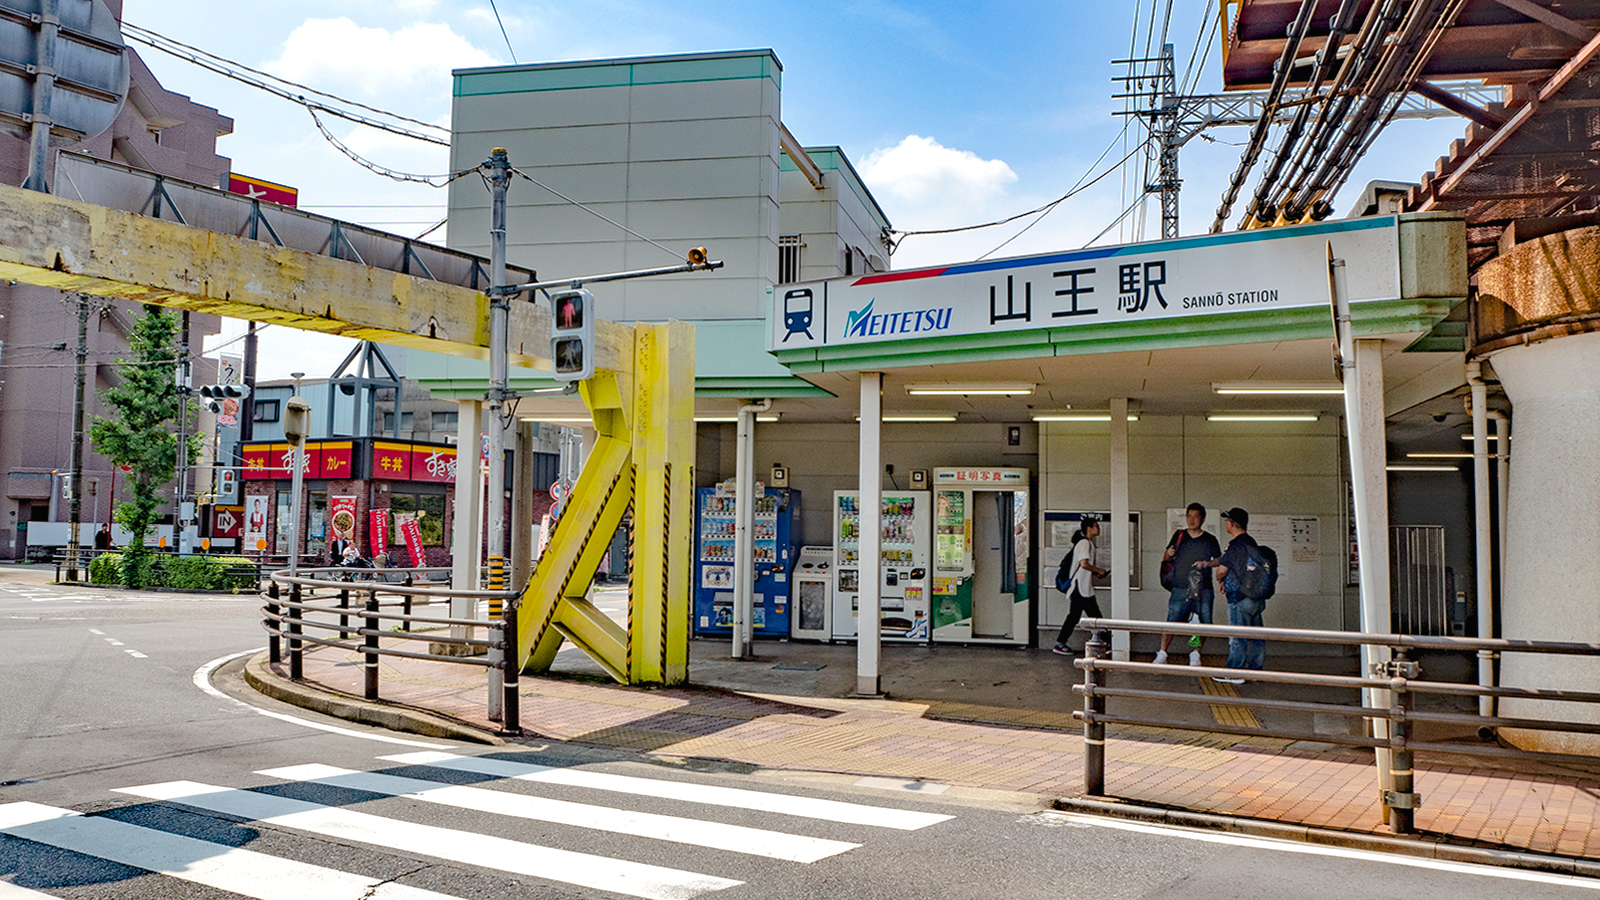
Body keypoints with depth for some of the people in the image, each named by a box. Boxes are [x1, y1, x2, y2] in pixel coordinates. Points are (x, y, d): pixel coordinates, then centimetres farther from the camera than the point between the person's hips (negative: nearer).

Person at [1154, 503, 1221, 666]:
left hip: (1202, 589, 0)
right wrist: (1168, 554, -8)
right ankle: (1162, 654, 0)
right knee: (1171, 622, -6)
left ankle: (1195, 654, 17)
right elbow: (1166, 559, 15)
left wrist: (1205, 563, -8)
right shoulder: (1179, 536, 9)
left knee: (1202, 624, 1)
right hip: (1180, 588, 0)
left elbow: (1219, 561, 10)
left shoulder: (1210, 539, 6)